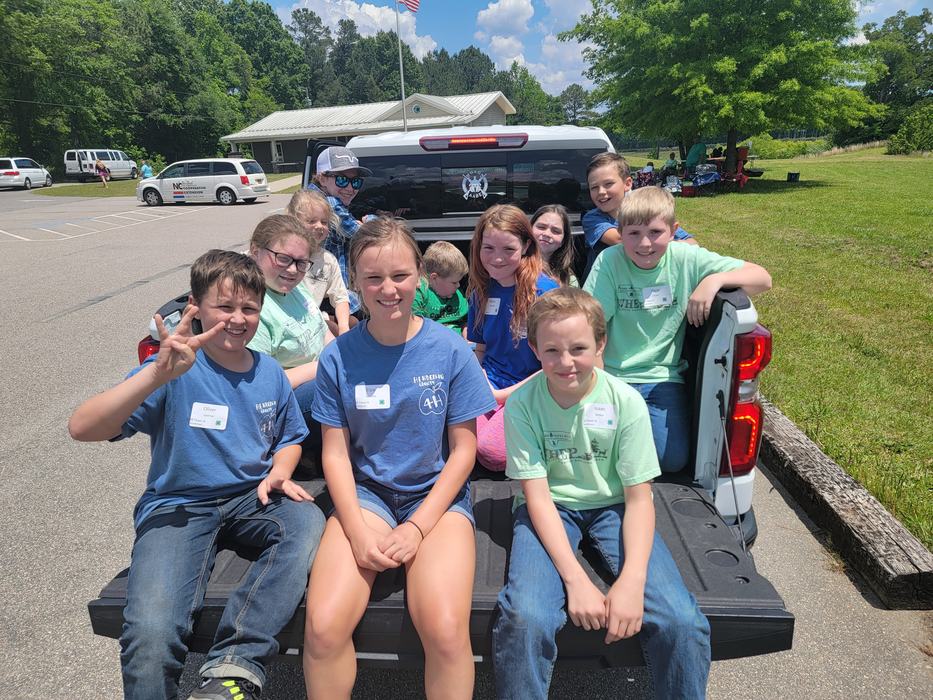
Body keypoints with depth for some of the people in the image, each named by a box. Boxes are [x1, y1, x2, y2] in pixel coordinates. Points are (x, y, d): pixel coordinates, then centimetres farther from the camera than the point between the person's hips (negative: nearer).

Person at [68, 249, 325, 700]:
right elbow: (82, 428, -20)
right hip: (178, 506, -3)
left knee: (308, 524, -31)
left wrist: (277, 473, -3)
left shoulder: (270, 372, 5)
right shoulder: (177, 371, -9)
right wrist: (156, 376, -35)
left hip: (251, 498, 3)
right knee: (150, 636, -27)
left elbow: (290, 439, 20)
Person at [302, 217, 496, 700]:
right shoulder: (338, 357, -3)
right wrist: (357, 531, -12)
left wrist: (417, 527, -11)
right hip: (365, 492, 1)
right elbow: (336, 453, 1)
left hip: (437, 494, -1)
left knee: (445, 629, -24)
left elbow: (464, 450, -3)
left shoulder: (451, 351, -7)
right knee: (323, 626, -21)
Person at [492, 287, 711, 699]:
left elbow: (639, 497, -10)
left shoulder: (626, 401, -12)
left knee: (683, 623, -20)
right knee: (525, 618, -29)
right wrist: (576, 579, -24)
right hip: (550, 509, -1)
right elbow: (538, 495, -15)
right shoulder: (523, 404, -14)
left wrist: (632, 580, -23)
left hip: (612, 506, 1)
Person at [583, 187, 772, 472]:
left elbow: (762, 278, -5)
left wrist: (715, 279, -22)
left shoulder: (686, 259, -6)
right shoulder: (610, 261, -10)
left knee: (673, 460, -15)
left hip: (662, 376, 1)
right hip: (612, 376, -1)